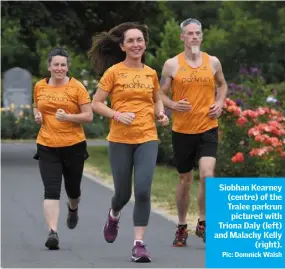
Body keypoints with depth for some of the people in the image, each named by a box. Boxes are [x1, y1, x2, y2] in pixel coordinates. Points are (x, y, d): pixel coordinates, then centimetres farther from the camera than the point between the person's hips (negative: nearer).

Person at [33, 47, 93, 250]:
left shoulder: (77, 87, -5)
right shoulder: (40, 86, 6)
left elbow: (89, 116, -5)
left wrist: (68, 117, -21)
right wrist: (37, 116, 1)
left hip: (73, 145, -1)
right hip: (47, 147, 1)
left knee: (72, 189, 15)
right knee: (51, 191, -12)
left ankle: (73, 209, 51)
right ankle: (53, 232, -18)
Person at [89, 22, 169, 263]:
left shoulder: (151, 73, 6)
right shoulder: (113, 72, -4)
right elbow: (96, 104, -3)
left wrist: (161, 114, 2)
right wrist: (118, 115, -18)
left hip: (147, 139, 1)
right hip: (120, 140, -1)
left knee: (143, 191, -13)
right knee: (123, 192, 8)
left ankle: (139, 243, -5)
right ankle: (114, 215, 44)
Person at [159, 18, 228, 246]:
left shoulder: (213, 62, 4)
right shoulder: (172, 64, -2)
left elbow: (222, 85, 21)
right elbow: (161, 94, 4)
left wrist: (220, 103, 2)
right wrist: (173, 105, -16)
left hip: (208, 128, 0)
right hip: (182, 130, 0)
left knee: (207, 174, -18)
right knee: (185, 179, 10)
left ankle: (203, 223, 0)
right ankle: (182, 227, 26)